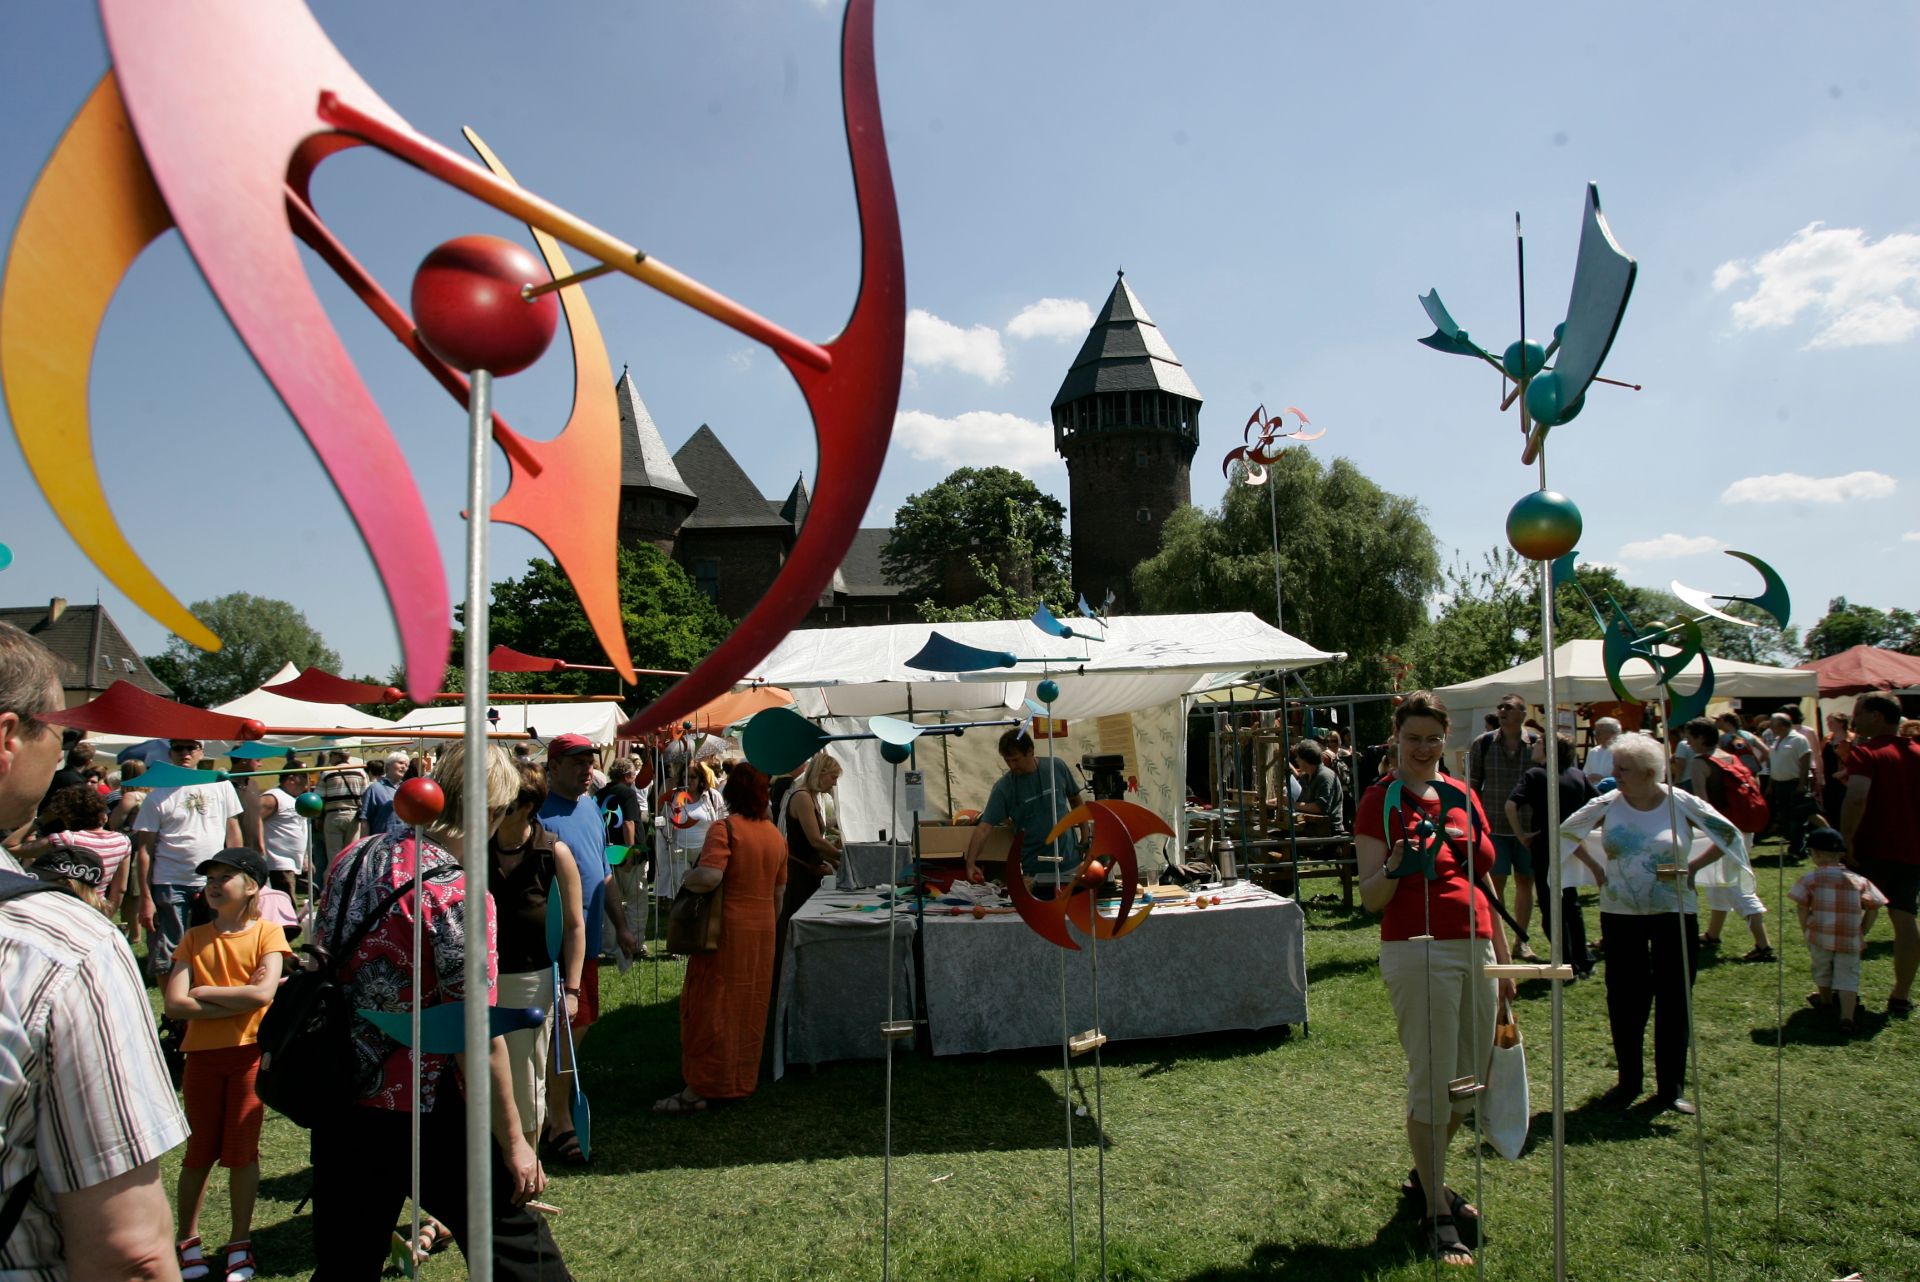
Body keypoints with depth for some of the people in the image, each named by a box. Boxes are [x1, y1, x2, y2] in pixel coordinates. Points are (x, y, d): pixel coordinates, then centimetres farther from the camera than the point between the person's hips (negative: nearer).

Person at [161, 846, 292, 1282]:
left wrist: (206, 992, -9)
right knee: (201, 1151, 10)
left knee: (241, 1149, 5)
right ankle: (187, 1241, 26)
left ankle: (240, 1243, 19)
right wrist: (240, 1000, -14)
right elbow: (174, 1005, -8)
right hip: (202, 1054, 2)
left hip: (249, 1052, -2)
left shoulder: (267, 932, -4)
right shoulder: (194, 938, 3)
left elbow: (263, 993, -17)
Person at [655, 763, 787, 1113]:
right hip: (762, 930, 6)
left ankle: (696, 1090, 4)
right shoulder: (776, 835, 7)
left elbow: (709, 877, -28)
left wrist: (686, 880, -8)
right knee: (750, 1008, 14)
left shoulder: (725, 828, -14)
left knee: (710, 1007, 0)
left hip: (727, 927, -6)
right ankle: (741, 1080, 25)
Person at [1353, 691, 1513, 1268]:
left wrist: (1503, 961, 17)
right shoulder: (1380, 800, -4)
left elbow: (1484, 883, 18)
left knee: (1470, 1081, 13)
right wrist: (1396, 868, -28)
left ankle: (1427, 1172, 35)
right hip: (1418, 952, -6)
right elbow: (1370, 898, -7)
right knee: (1431, 1084, -2)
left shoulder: (1464, 797, 12)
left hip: (1476, 949, 6)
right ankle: (1437, 1214, 12)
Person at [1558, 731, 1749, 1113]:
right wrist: (1595, 868, 3)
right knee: (1624, 999, 5)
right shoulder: (1606, 805, -5)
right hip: (1620, 914, 1)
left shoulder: (1681, 803, -8)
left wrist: (1692, 867, -3)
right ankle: (1629, 1080, 20)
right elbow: (1567, 831, 11)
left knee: (1674, 1000, 5)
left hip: (1675, 914, -1)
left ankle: (1671, 1087, 17)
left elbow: (1729, 834, 4)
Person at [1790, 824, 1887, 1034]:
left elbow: (1801, 906, -7)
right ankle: (1847, 1018, -12)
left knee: (1822, 970, 21)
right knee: (1848, 975, 3)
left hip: (1820, 936, -1)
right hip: (1850, 939, 1)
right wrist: (1862, 932, 13)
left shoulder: (1811, 879, -2)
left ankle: (1826, 1001, 45)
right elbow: (1873, 907, 5)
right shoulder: (1858, 880, 8)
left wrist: (1806, 931, 3)